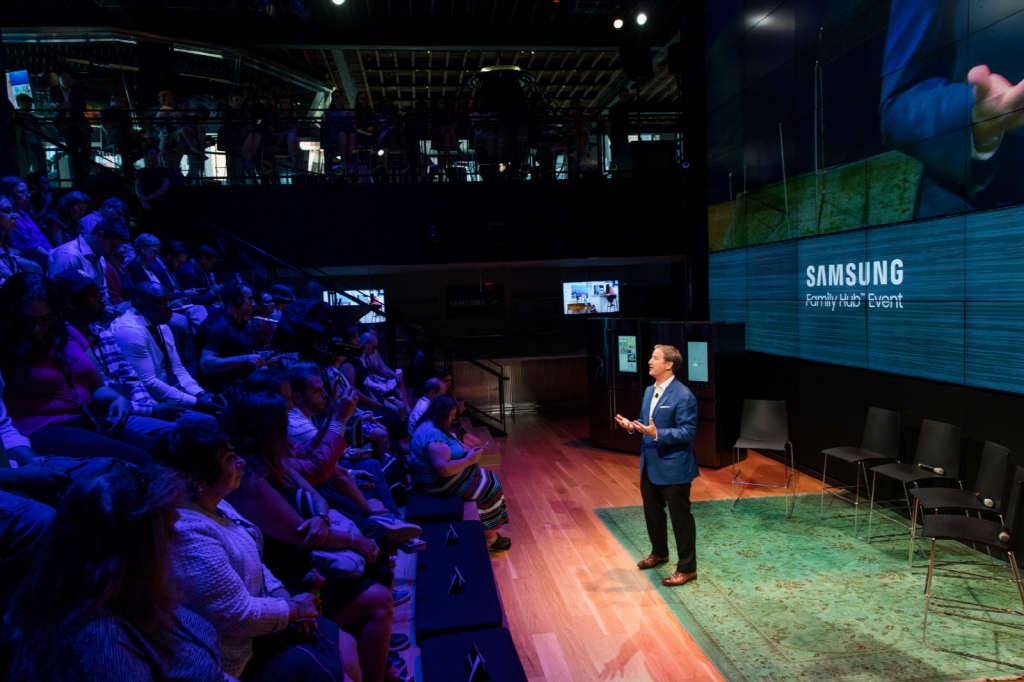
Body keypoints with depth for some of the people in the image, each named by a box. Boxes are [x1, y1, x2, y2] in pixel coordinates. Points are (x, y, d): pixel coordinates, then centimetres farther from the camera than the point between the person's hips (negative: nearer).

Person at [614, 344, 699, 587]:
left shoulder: (683, 396, -19)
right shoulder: (649, 391, 9)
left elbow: (688, 432, -22)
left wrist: (657, 434, -31)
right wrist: (632, 426, -3)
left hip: (673, 467, -9)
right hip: (650, 464, 9)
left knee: (680, 517, 4)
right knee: (652, 512, 22)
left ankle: (687, 568, 16)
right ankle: (659, 553, 42)